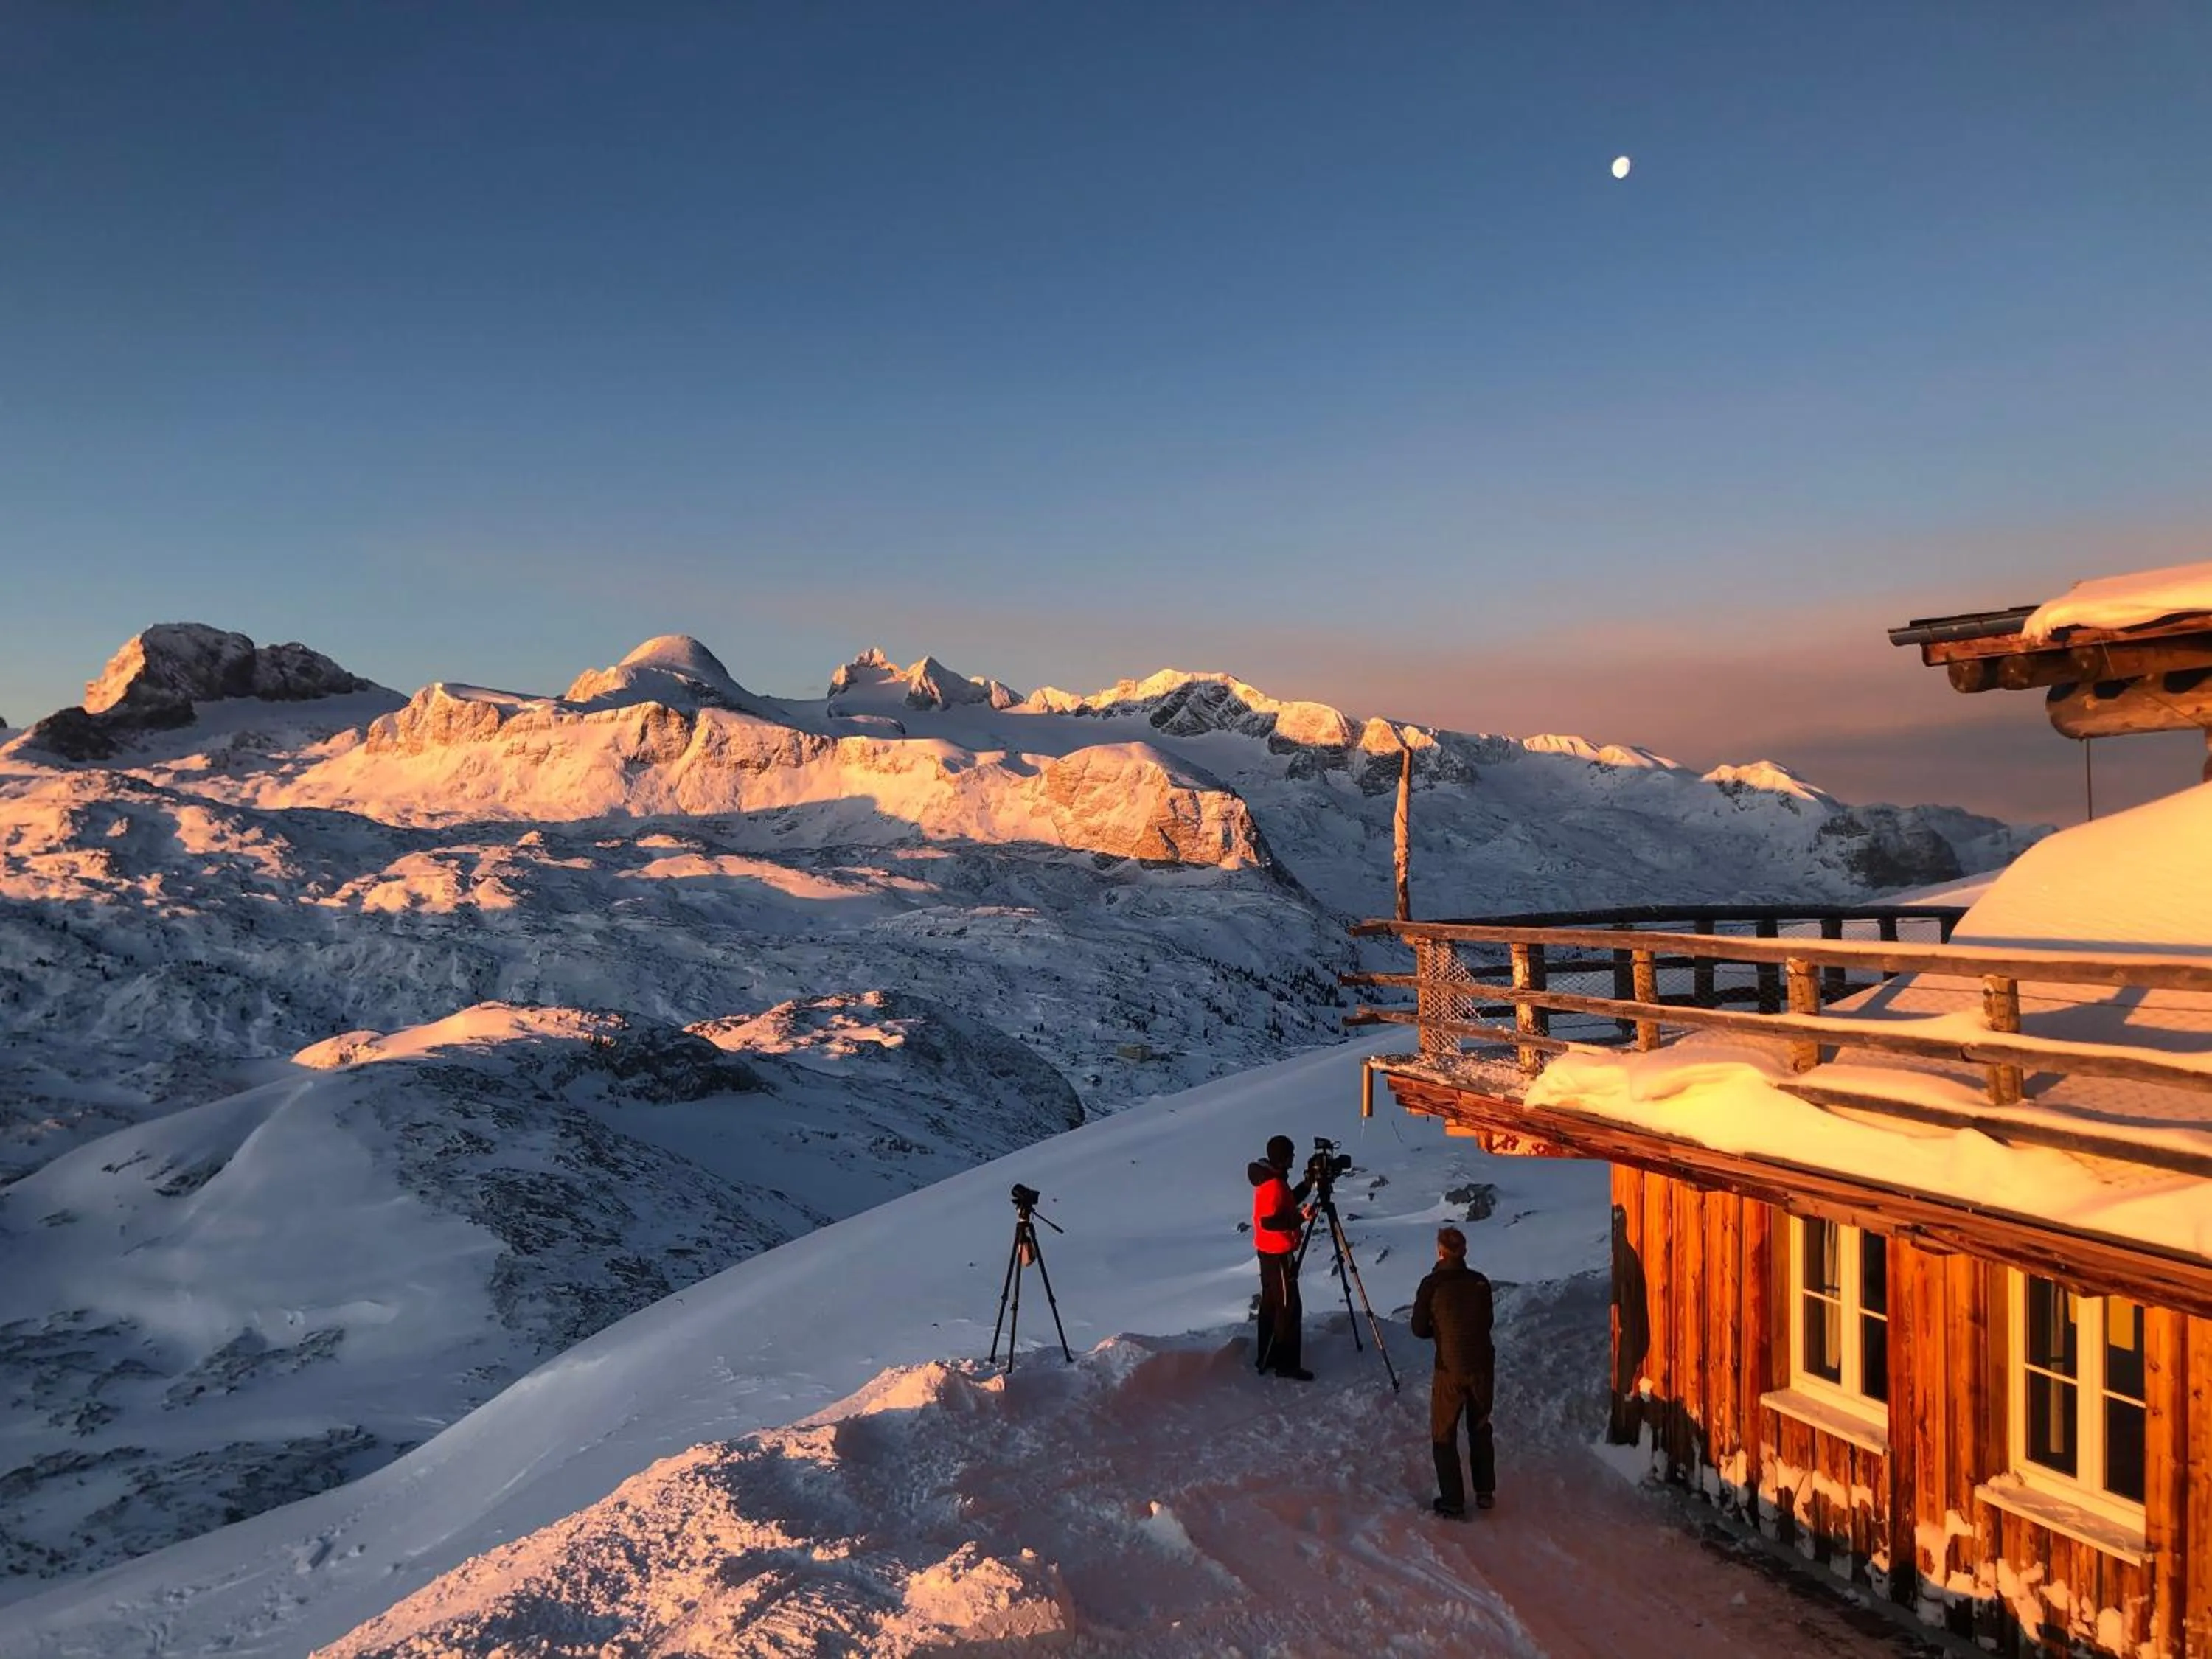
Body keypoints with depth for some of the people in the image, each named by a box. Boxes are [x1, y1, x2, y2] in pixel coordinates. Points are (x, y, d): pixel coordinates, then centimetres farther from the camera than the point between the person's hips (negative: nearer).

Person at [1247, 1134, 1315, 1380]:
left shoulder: (1272, 1179, 8)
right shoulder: (1274, 1184, -22)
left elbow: (1285, 1204, 18)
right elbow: (1269, 1221, -28)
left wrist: (1307, 1185, 9)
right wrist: (1300, 1217, -32)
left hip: (1269, 1251, 10)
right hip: (1278, 1253, -10)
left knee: (1271, 1303, 16)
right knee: (1288, 1306, -5)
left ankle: (1268, 1358, 23)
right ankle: (1286, 1364, -1)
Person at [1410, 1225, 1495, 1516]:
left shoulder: (1431, 1285, -11)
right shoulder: (1480, 1282, -1)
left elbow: (1419, 1329, -4)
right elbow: (1487, 1322, 10)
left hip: (1451, 1369, -4)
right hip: (1483, 1365, 4)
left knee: (1444, 1435, 10)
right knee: (1480, 1428, 21)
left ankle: (1452, 1500, 11)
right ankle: (1486, 1492, 27)